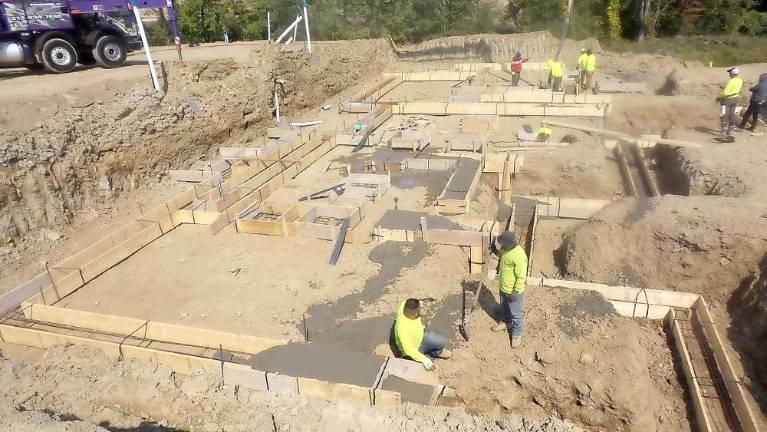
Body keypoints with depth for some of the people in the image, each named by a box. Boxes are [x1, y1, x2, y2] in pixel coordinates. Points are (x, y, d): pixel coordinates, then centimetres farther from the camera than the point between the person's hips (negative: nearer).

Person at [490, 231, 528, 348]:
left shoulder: (519, 256, -33)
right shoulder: (505, 247, -8)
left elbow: (521, 277, -26)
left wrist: (515, 292, -21)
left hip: (513, 291, -8)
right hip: (503, 288, 8)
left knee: (516, 313, 13)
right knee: (504, 307, 29)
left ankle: (517, 334, 32)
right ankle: (505, 322, 53)